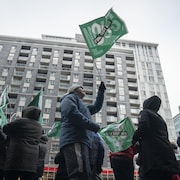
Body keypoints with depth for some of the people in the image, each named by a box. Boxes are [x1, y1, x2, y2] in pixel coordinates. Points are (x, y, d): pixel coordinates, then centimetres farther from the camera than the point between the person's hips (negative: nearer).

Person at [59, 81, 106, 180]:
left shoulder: (83, 106, 37)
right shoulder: (70, 97, 9)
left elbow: (96, 107, 46)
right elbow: (71, 112, -11)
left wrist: (101, 91, 42)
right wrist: (94, 125, -8)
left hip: (82, 141, 10)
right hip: (74, 140, -10)